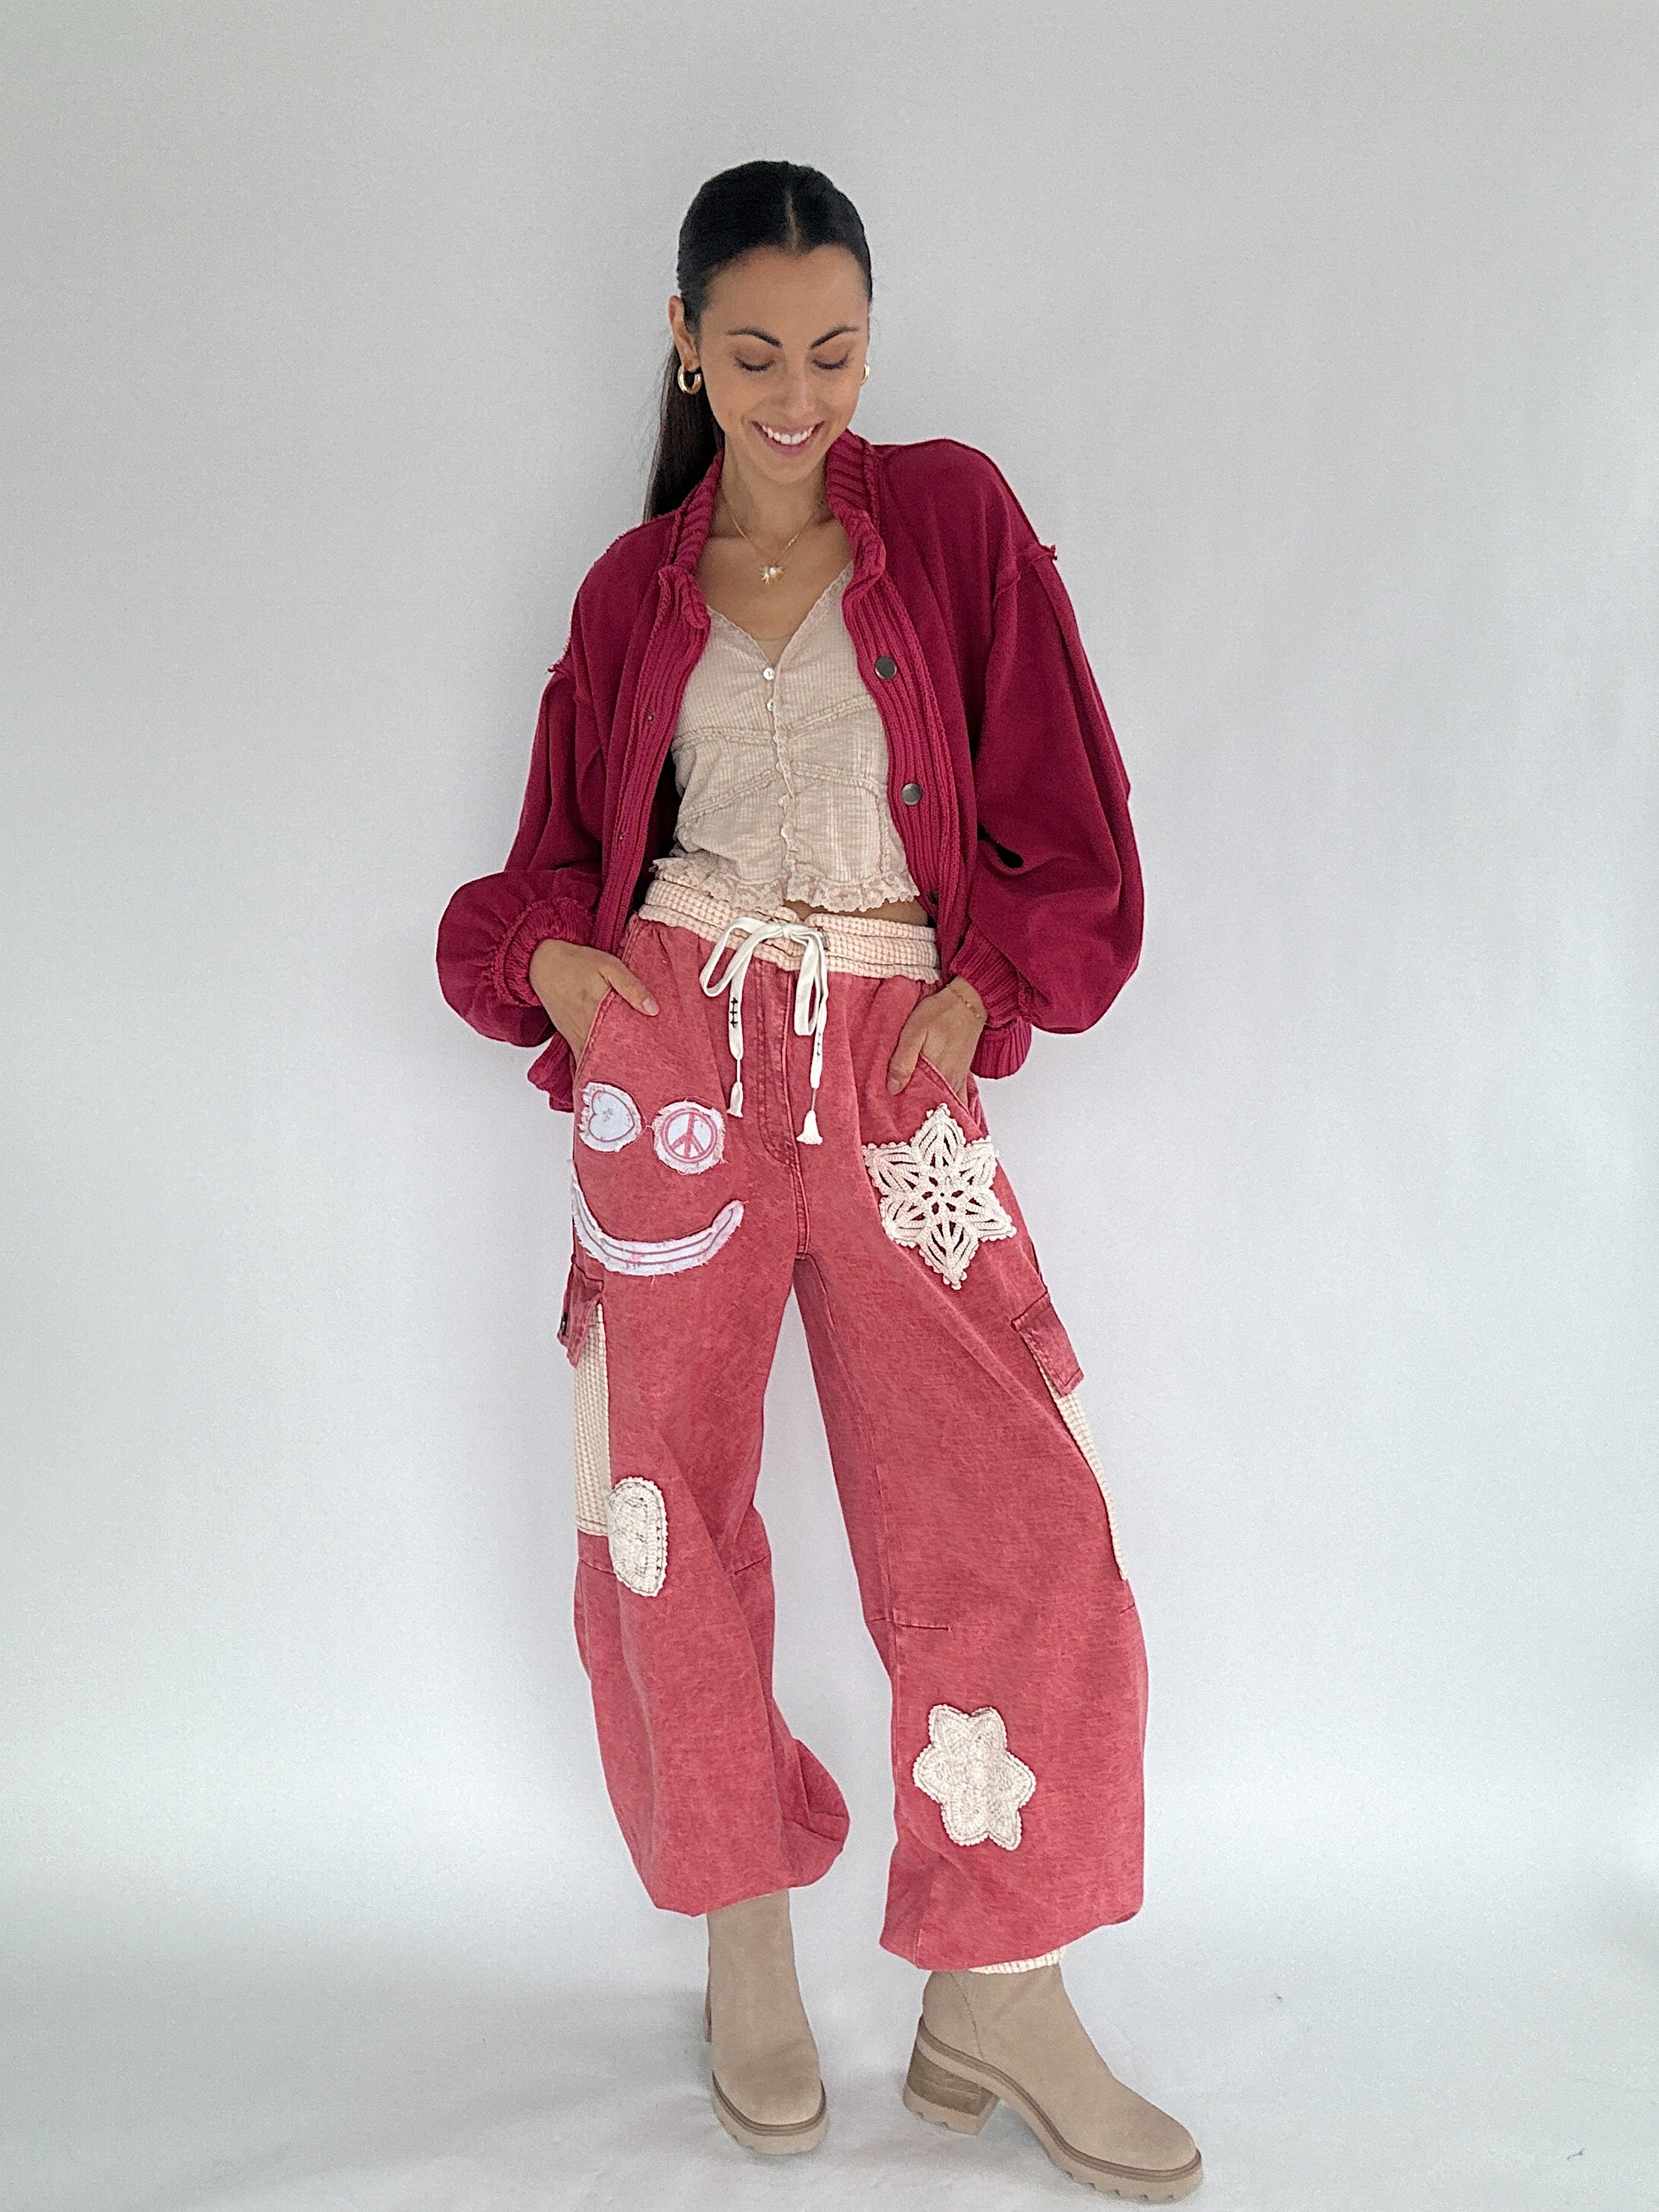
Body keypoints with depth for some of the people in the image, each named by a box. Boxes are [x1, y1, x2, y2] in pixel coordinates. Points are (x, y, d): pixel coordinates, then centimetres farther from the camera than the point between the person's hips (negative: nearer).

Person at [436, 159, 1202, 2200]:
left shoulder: (952, 518, 8)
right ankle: (748, 1946, 25)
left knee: (1019, 1522, -6)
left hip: (898, 1067, -1)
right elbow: (559, 849, 17)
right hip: (676, 1053, 1)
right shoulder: (635, 590, 12)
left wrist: (976, 995, -5)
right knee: (667, 1514, 3)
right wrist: (549, 956, -3)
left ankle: (998, 2003, 11)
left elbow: (1060, 808, 6)